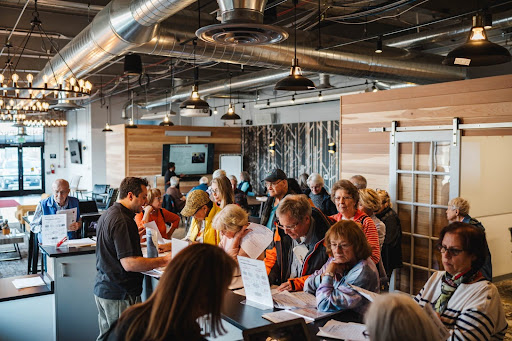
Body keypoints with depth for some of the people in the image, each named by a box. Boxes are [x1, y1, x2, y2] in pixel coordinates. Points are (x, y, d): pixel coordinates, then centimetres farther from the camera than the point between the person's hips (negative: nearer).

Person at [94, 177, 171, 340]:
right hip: (120, 295, -10)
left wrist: (135, 237, 23)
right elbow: (129, 263, -26)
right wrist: (164, 260, -22)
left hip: (102, 289, 10)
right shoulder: (122, 221, -22)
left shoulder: (107, 215, 11)